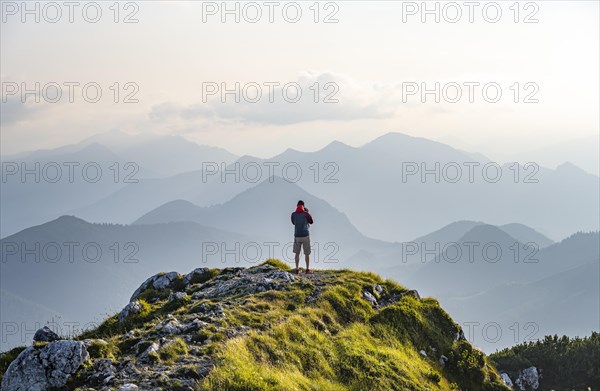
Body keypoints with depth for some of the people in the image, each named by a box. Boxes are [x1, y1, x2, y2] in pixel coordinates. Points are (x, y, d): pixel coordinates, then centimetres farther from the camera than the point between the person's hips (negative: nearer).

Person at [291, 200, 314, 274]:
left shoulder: (293, 214, -1)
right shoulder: (306, 214, -7)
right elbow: (311, 222, 10)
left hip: (297, 236, 2)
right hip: (305, 236, -2)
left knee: (297, 253, 13)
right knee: (307, 253, 6)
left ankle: (297, 269, 10)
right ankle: (308, 269, 4)